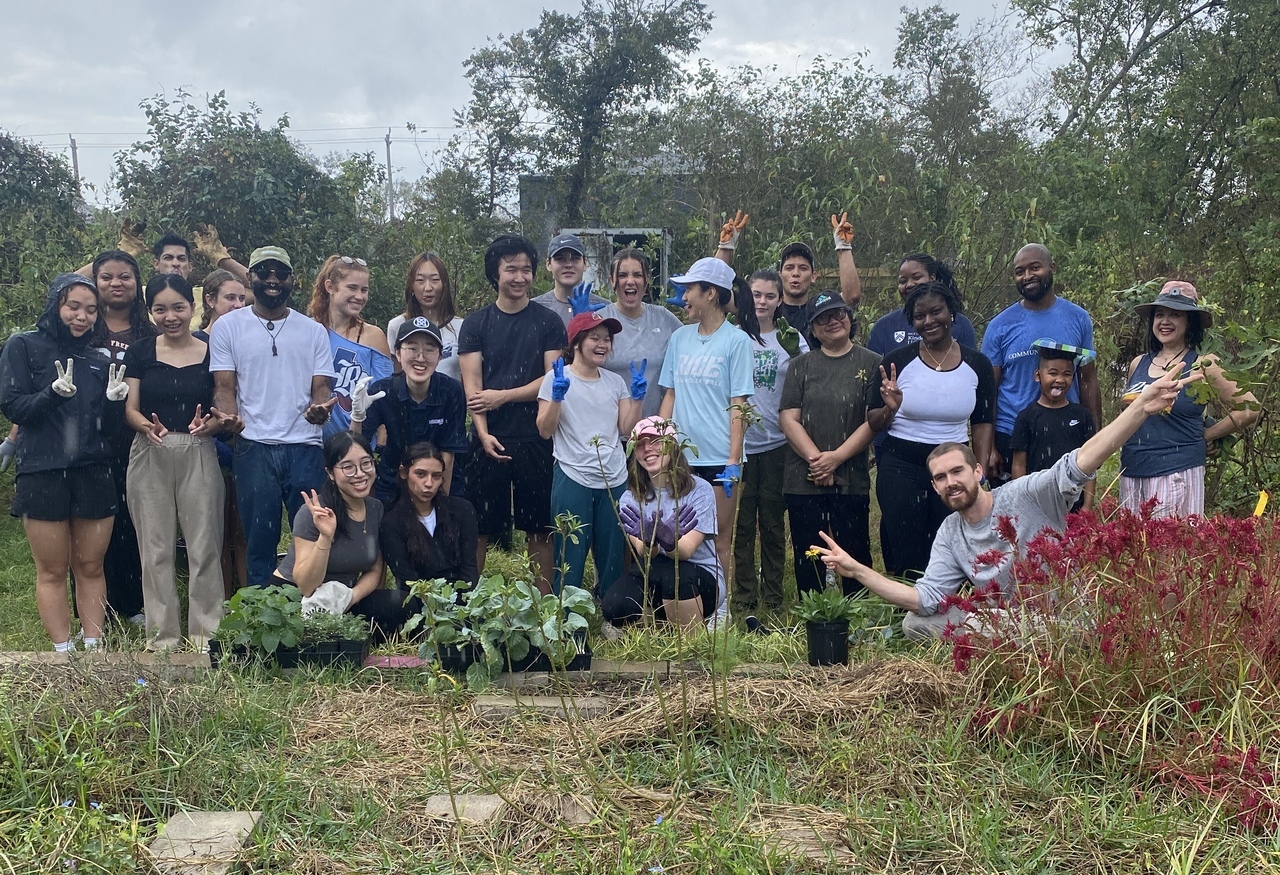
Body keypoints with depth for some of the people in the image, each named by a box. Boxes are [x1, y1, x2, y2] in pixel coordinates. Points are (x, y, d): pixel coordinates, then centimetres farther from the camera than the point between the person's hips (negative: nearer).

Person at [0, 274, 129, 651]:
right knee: (53, 571, 2)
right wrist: (54, 393, -23)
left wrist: (114, 399, -11)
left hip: (94, 474, 3)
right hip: (42, 474, -3)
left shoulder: (99, 360, 11)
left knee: (91, 567, 6)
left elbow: (109, 425, 10)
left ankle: (94, 649, 11)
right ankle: (64, 655, 7)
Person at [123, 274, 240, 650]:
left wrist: (214, 423, -18)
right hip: (150, 457, 1)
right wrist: (146, 425, -20)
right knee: (155, 548, 5)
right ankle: (162, 634, 14)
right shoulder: (139, 353, 5)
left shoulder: (210, 352, 4)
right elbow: (130, 409, 1)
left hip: (198, 455, -1)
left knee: (204, 545, -1)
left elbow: (222, 410, 4)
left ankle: (206, 631, 8)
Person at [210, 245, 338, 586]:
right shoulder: (228, 327, 8)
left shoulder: (314, 331, 12)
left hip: (305, 447, 1)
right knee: (260, 540, 4)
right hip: (254, 447, -1)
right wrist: (230, 421, -19)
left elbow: (321, 387, 7)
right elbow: (224, 387, 2)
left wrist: (319, 409, -17)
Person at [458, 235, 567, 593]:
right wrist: (483, 434, -16)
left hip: (535, 439, 0)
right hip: (490, 440, 0)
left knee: (539, 528, 5)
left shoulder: (548, 322, 6)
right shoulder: (475, 324, 6)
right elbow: (472, 386, -2)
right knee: (479, 528, 3)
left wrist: (503, 395, -9)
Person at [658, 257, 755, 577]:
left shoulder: (736, 340, -4)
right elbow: (670, 395, 11)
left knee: (719, 542, 3)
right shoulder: (680, 337, 9)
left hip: (719, 457, -4)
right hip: (681, 455, 4)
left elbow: (737, 405, -7)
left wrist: (733, 460, -11)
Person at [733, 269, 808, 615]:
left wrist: (795, 354, -20)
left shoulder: (791, 339, 4)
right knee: (742, 521, 4)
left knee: (773, 521, 7)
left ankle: (773, 596, 17)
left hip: (777, 442, 0)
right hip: (740, 440, 0)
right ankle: (744, 595, 13)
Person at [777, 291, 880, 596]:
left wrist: (836, 457, -12)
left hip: (852, 480, -2)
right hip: (803, 480, 2)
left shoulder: (870, 363, 3)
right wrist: (816, 458, -12)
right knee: (808, 557, 7)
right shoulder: (801, 366, 10)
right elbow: (788, 418, 1)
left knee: (856, 556, 2)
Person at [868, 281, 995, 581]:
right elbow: (873, 424, 1)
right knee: (906, 558, -1)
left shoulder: (977, 364, 3)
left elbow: (982, 423, 11)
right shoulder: (897, 362, -4)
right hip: (900, 466, -2)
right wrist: (890, 409, -20)